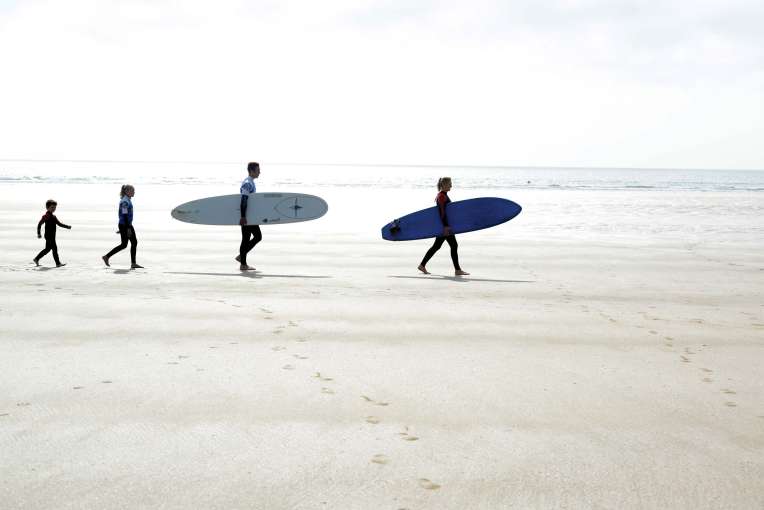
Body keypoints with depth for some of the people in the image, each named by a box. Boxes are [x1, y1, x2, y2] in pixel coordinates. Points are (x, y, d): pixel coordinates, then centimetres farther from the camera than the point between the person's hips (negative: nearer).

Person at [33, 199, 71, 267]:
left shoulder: (53, 216, 15)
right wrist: (38, 233, -13)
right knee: (54, 248, -8)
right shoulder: (46, 216, -10)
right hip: (49, 236, -9)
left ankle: (36, 259, 25)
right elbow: (39, 224, -10)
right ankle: (58, 263, -5)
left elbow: (59, 224, 17)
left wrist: (67, 226, 4)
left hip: (52, 236, 9)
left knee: (48, 249, 15)